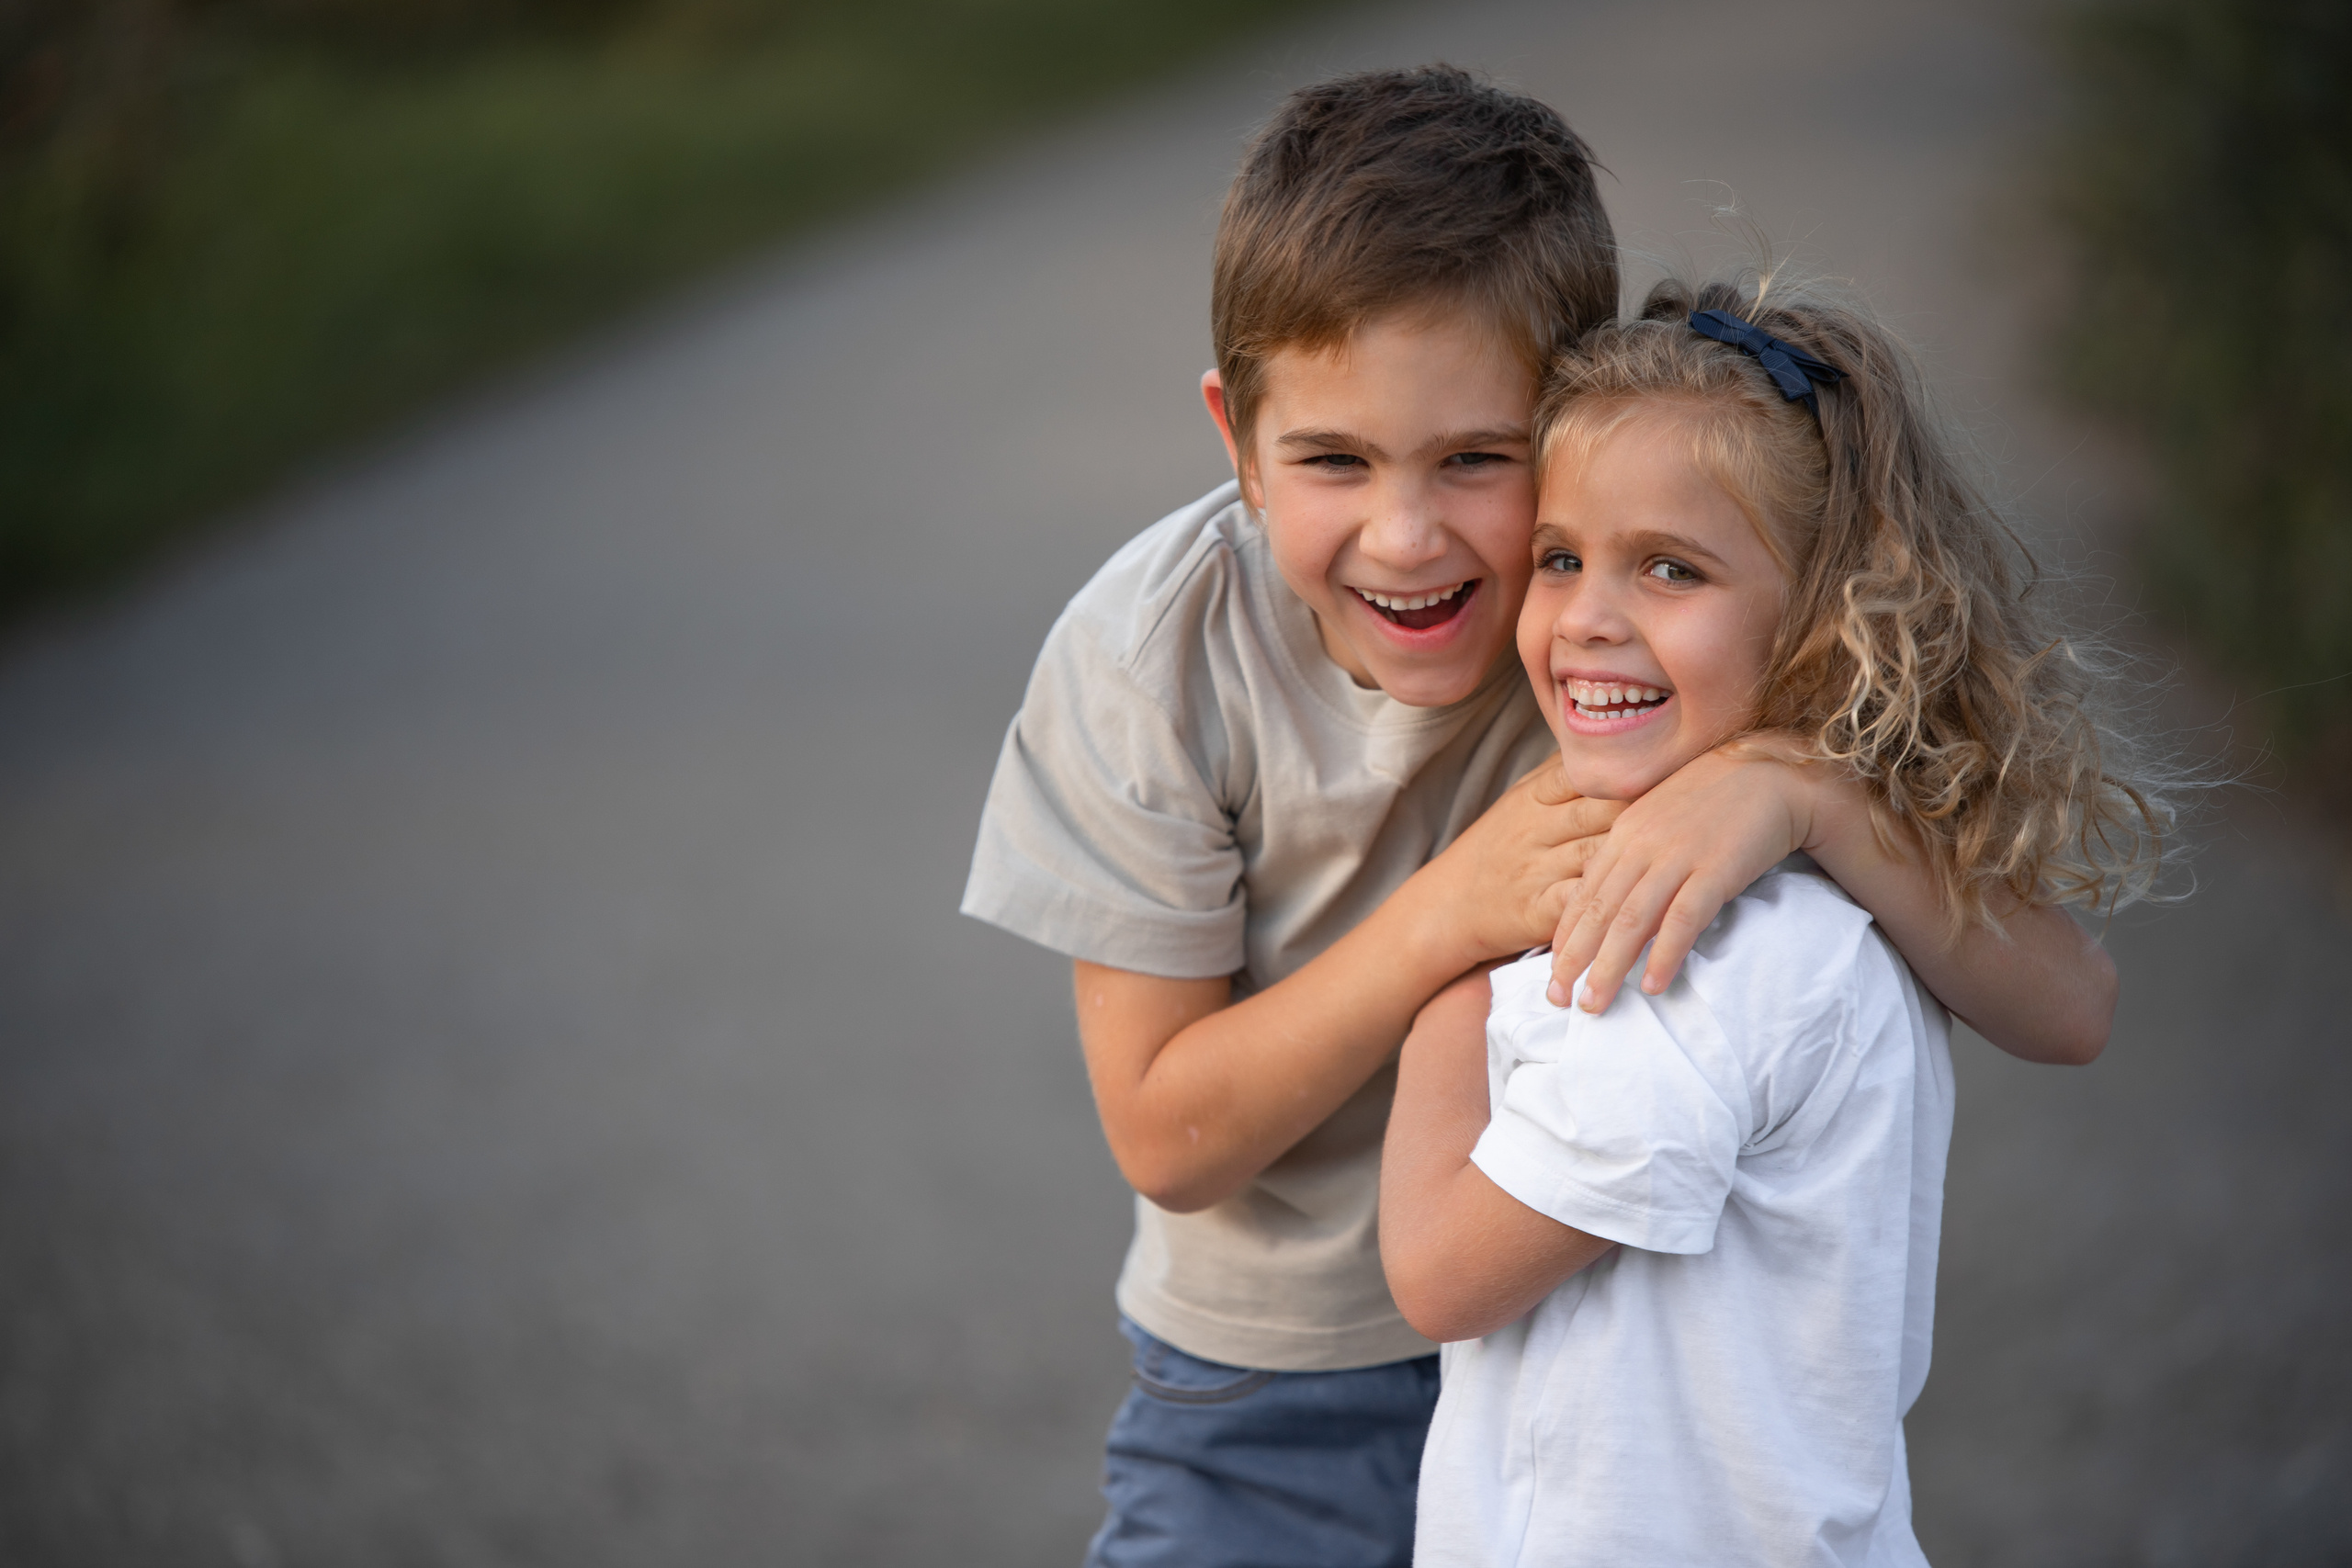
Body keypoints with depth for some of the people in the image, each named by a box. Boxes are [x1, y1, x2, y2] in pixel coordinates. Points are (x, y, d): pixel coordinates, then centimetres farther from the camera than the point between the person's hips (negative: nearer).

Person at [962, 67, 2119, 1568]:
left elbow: (2069, 1006, -25)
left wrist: (1794, 785, -42)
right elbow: (1167, 1137, -17)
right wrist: (1460, 905, -30)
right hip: (1274, 1383, 0)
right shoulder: (1154, 654, -20)